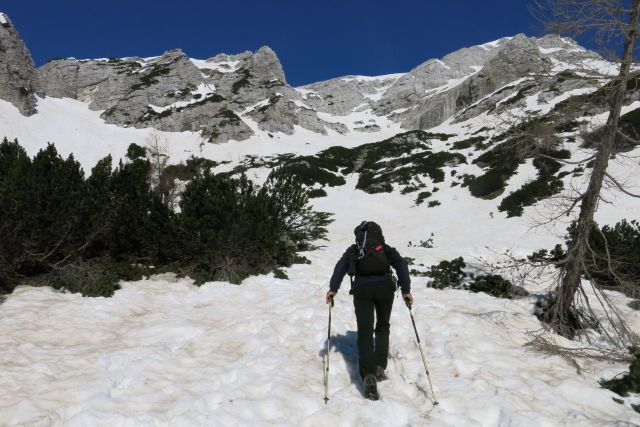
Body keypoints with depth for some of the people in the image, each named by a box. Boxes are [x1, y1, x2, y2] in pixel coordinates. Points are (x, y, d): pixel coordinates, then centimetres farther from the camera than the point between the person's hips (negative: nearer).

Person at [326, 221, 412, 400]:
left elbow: (340, 266, 7)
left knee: (365, 332, -2)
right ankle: (380, 367, 8)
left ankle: (368, 375, -20)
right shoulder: (386, 248, 25)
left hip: (362, 288, -1)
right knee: (383, 326, 21)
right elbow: (401, 264, 9)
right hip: (385, 286, 1)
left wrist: (333, 288, 0)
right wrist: (406, 290, 4)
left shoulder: (353, 250, 24)